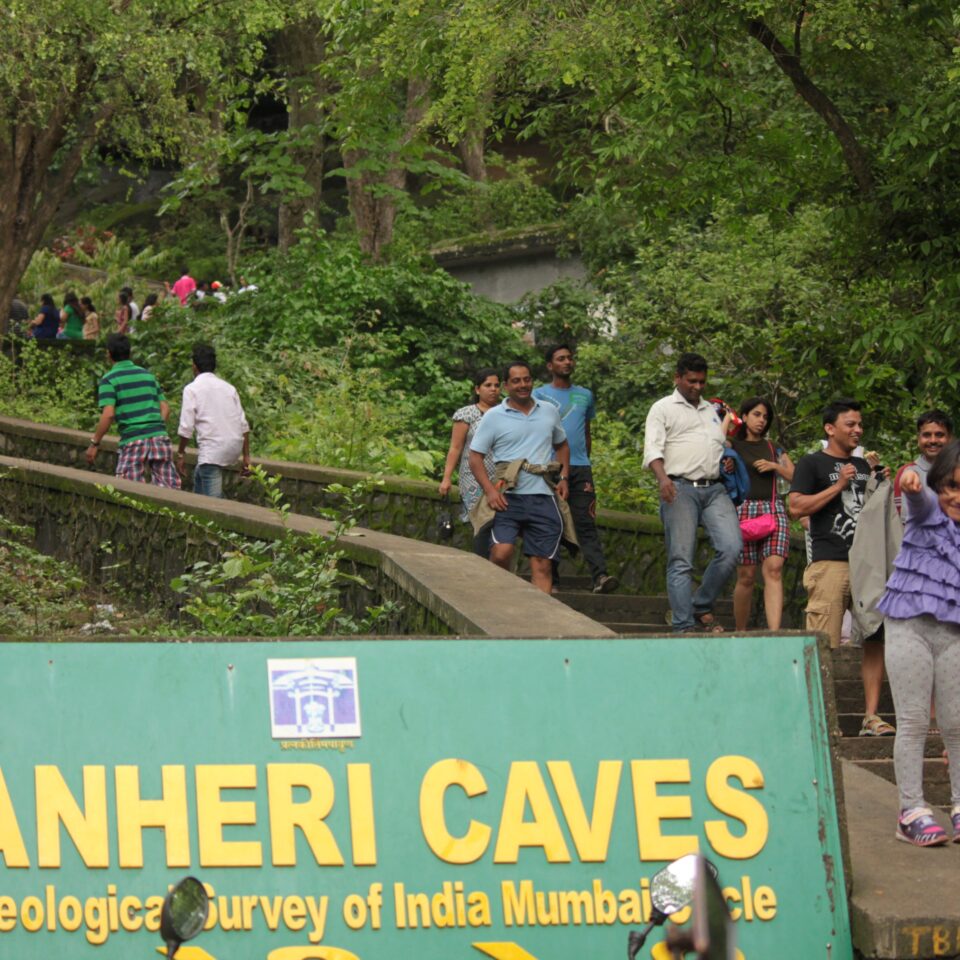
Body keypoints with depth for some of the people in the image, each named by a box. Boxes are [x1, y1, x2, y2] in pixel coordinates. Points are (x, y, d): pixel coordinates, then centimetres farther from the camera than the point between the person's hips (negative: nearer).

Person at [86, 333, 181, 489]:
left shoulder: (109, 379, 0)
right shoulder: (148, 375, 17)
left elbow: (108, 415, -11)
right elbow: (165, 408, 16)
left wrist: (94, 443, -4)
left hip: (133, 441, -5)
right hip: (160, 437, 5)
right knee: (169, 491, 2)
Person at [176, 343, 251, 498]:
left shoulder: (192, 389, -1)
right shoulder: (228, 388, 15)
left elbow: (186, 427, -6)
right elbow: (243, 425, 13)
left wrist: (180, 454, 4)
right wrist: (246, 456, 16)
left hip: (212, 448, -7)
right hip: (234, 446, 7)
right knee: (199, 477, 28)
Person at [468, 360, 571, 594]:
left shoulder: (549, 412, 14)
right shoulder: (494, 417, 3)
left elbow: (562, 445, 28)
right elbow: (475, 457, 1)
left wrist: (564, 478, 12)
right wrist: (490, 490, -13)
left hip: (542, 498, 3)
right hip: (508, 497, -3)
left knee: (541, 564, 0)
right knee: (501, 553, -20)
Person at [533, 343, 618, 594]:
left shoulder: (585, 395, 18)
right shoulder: (540, 395, 7)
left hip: (580, 468, 2)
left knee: (586, 524, -8)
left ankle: (600, 575, -21)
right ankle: (550, 580, 3)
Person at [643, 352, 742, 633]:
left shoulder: (711, 411, 26)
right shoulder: (663, 408, 9)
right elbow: (653, 448, -4)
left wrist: (728, 460, 12)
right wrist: (662, 478, -22)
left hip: (714, 489, 5)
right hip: (680, 489, -5)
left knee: (731, 548, -13)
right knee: (681, 560, -7)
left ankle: (702, 608, 3)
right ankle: (683, 626, -7)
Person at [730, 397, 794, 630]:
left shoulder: (774, 449, 20)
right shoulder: (731, 447, 11)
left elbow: (796, 477, 16)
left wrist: (775, 466, 2)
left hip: (774, 509, 2)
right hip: (744, 508, -2)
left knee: (774, 570, -16)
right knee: (746, 576, -5)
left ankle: (774, 631, -27)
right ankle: (740, 633, 10)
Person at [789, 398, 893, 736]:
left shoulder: (863, 466, 22)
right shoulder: (812, 464, 2)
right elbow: (797, 507, -9)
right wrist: (838, 486, -10)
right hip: (830, 565, -6)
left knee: (876, 639, 1)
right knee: (822, 645, -9)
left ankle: (871, 716, 3)